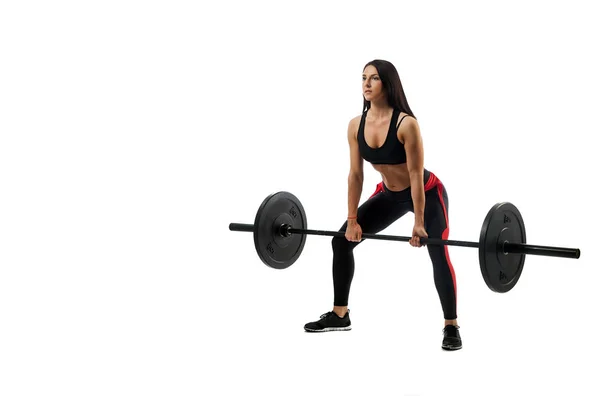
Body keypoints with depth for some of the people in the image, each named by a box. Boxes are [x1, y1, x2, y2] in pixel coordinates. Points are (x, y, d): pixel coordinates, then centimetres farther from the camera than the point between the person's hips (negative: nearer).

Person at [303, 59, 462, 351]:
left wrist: (419, 224, -26)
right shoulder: (356, 125, -14)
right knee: (342, 240, 1)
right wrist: (352, 219, -6)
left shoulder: (406, 124, -30)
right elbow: (355, 175, -7)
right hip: (389, 194, 6)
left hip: (427, 194, -6)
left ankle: (451, 328, -4)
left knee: (438, 256, -19)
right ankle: (339, 315, 13)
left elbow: (416, 176, -27)